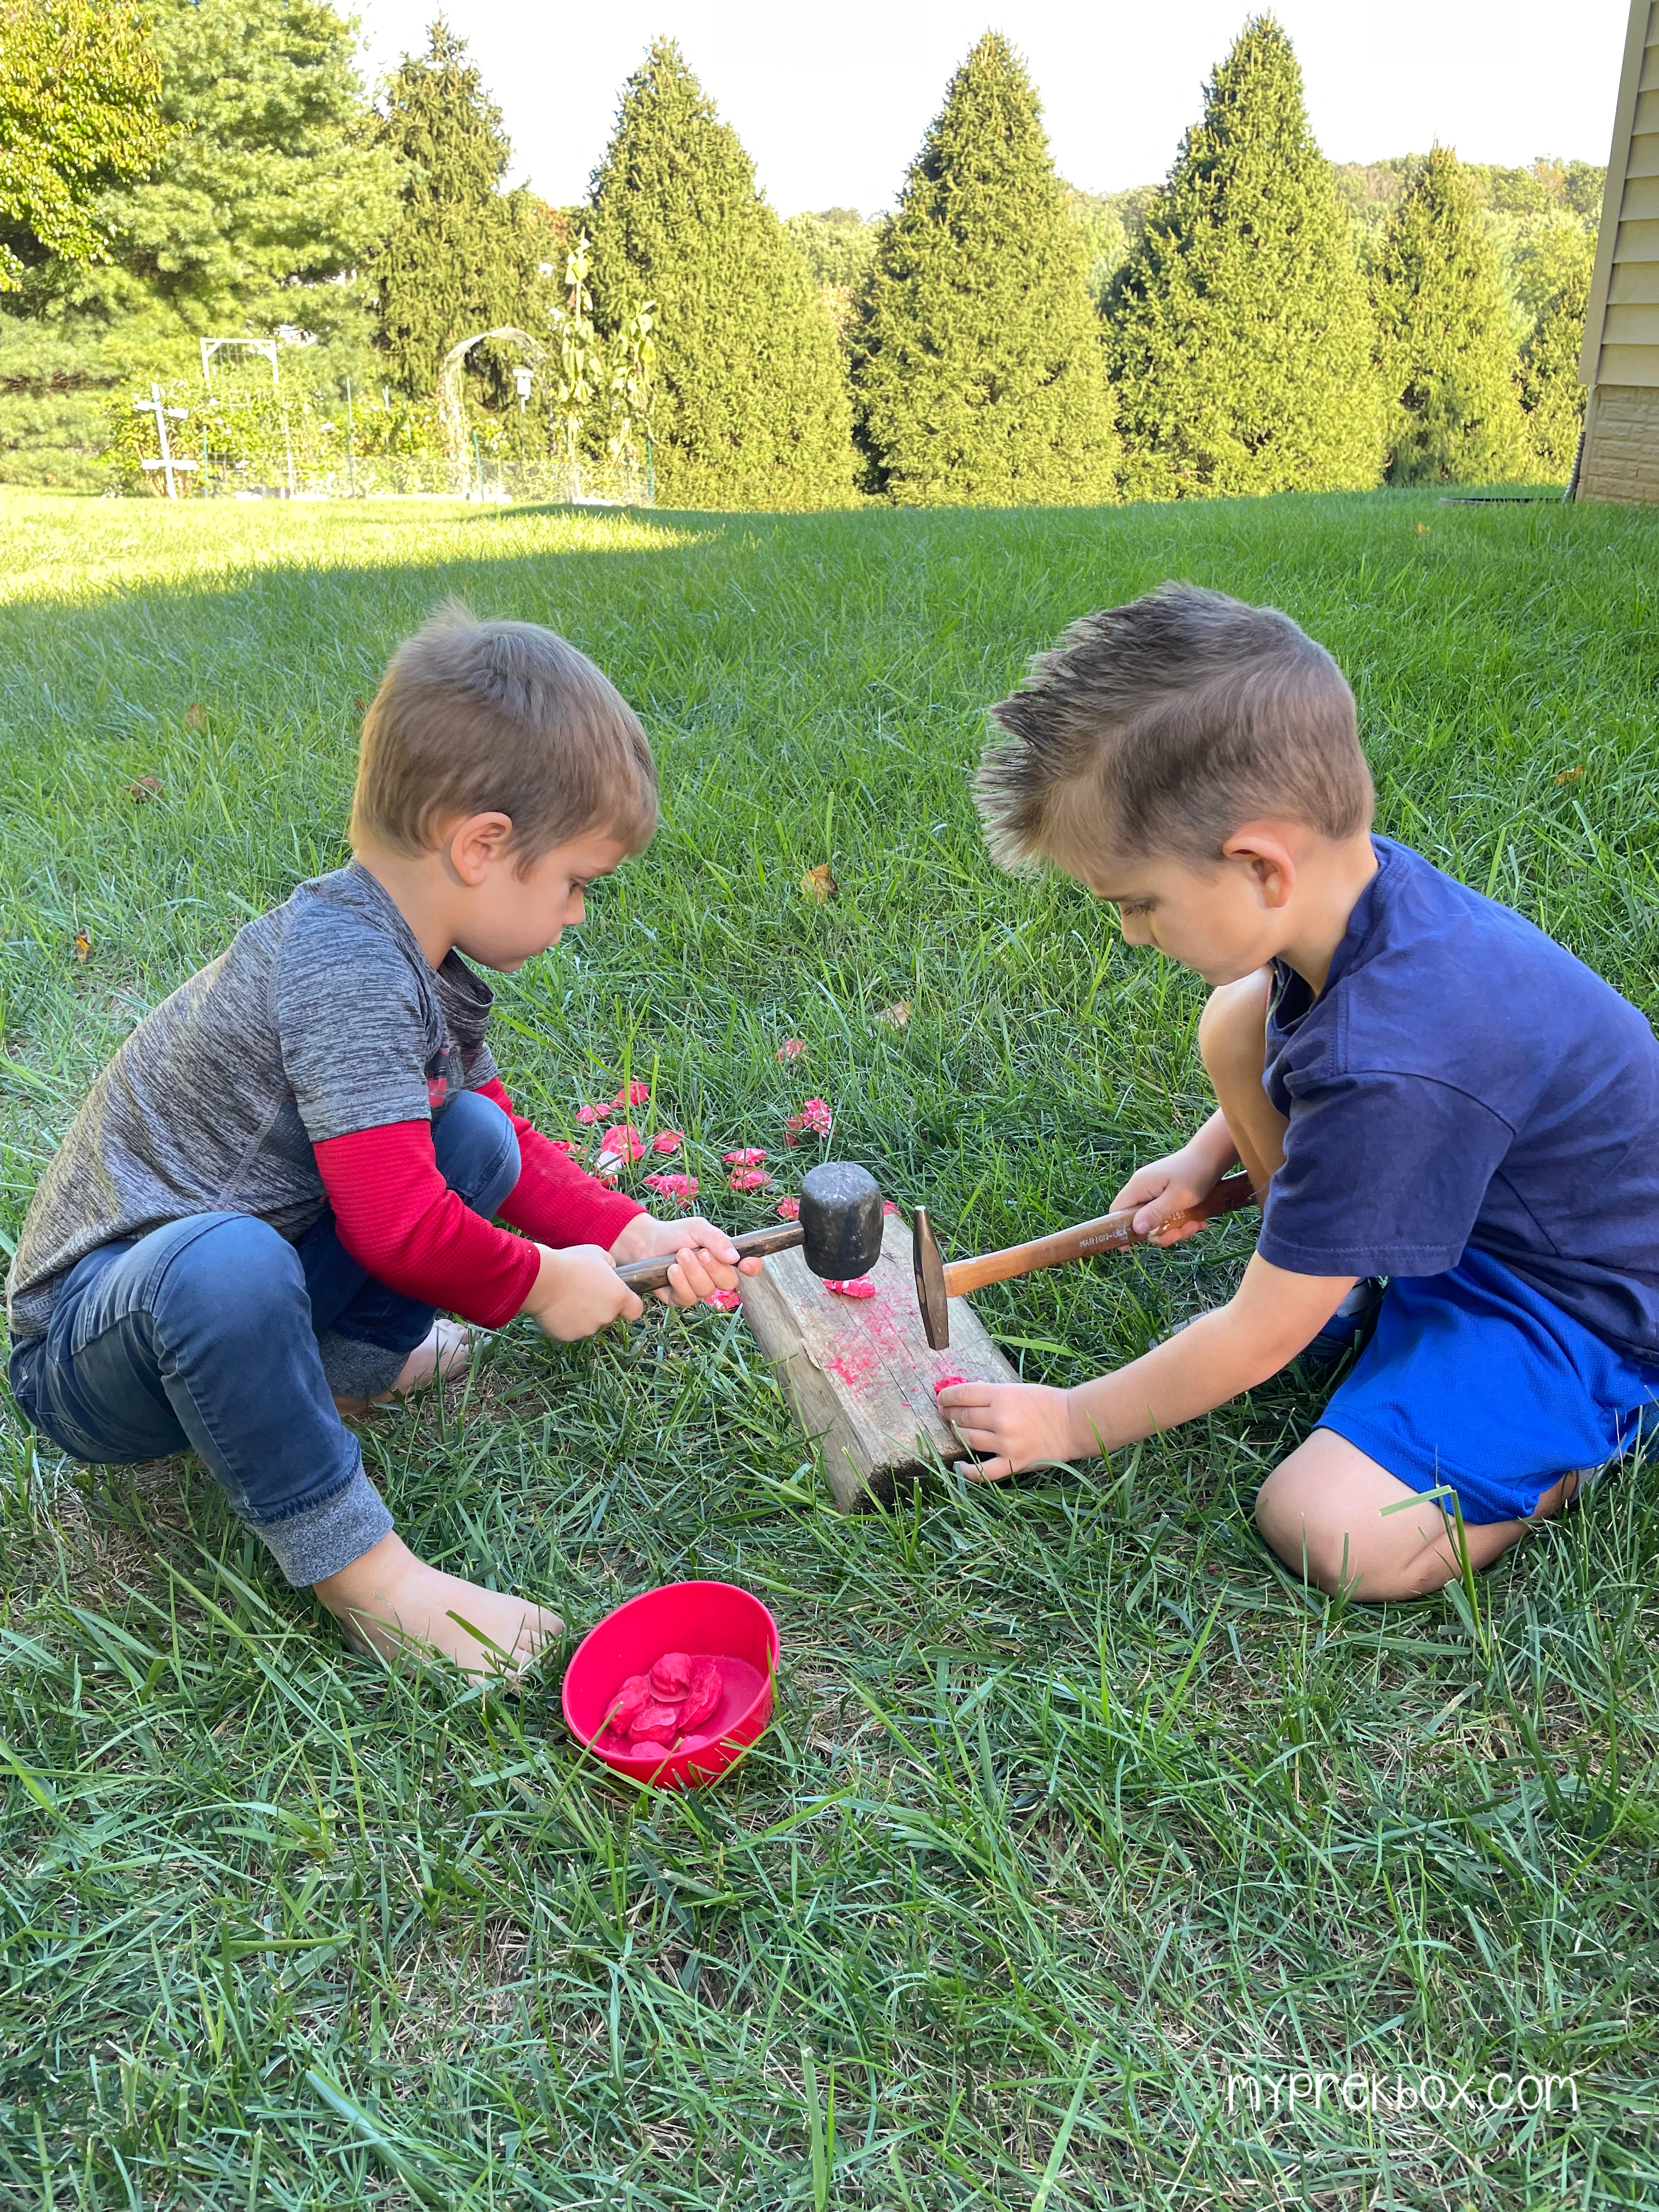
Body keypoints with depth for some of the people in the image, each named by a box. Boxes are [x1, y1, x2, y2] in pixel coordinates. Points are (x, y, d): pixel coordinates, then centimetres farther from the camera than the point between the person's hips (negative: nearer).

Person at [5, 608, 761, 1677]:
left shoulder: (435, 972, 3)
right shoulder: (345, 968, -28)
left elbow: (513, 1146, 14)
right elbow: (396, 1223, -32)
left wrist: (628, 1237, 1)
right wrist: (535, 1284, -15)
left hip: (215, 1287, 8)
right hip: (90, 1342, -8)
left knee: (477, 1140, -5)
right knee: (229, 1263, -42)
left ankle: (337, 1366, 3)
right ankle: (352, 1559, -24)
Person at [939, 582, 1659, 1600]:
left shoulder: (1388, 1072, -38)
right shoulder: (1355, 881, -13)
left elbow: (1257, 1339, -25)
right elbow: (1308, 1052, 15)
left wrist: (1071, 1422, -12)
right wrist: (1209, 1155, 3)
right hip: (1464, 1196, 8)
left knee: (1332, 1531, -24)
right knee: (1239, 1020, -2)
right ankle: (1344, 1284, 7)